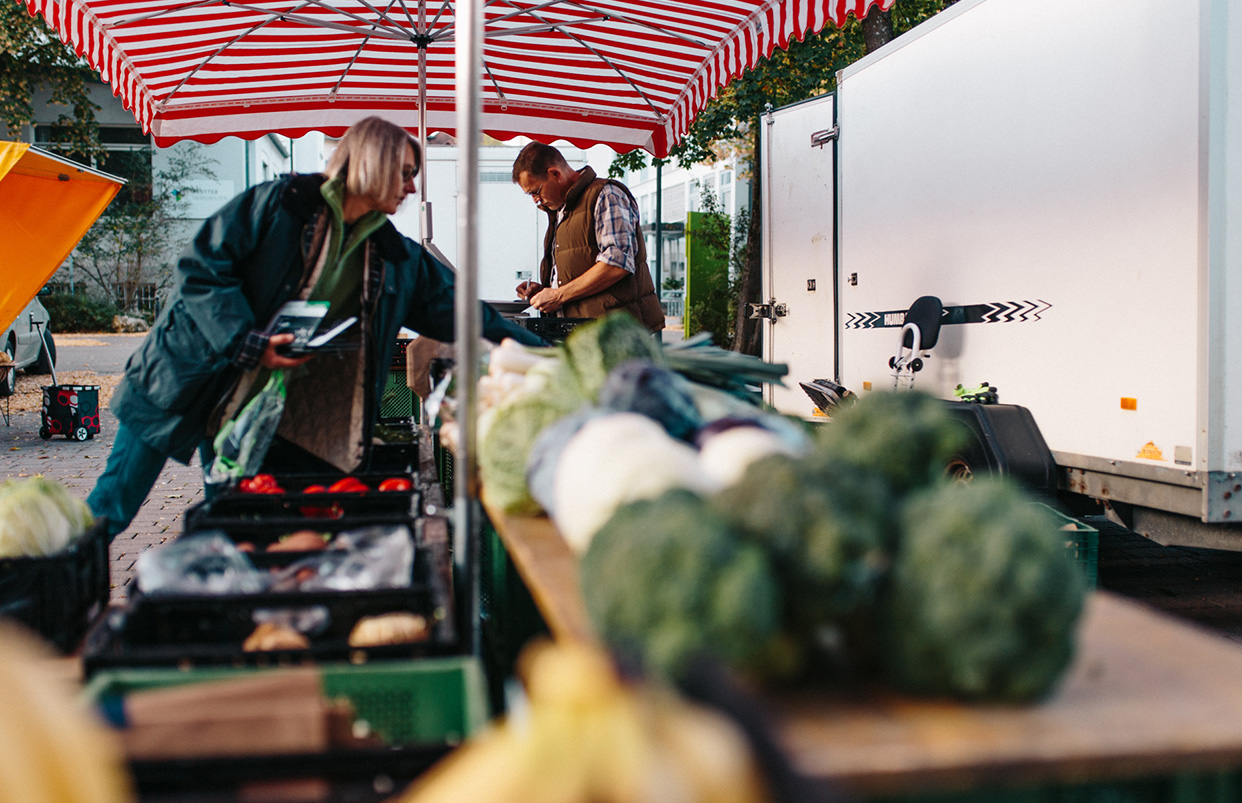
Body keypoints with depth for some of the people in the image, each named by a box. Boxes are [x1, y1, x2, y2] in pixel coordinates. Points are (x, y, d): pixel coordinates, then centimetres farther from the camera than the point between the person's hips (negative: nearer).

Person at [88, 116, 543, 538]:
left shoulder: (397, 259, 5)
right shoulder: (278, 203, -11)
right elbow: (200, 269, -13)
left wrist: (542, 355, 3)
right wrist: (250, 343, -23)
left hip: (274, 418, 5)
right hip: (192, 379, -4)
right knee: (112, 508, 5)